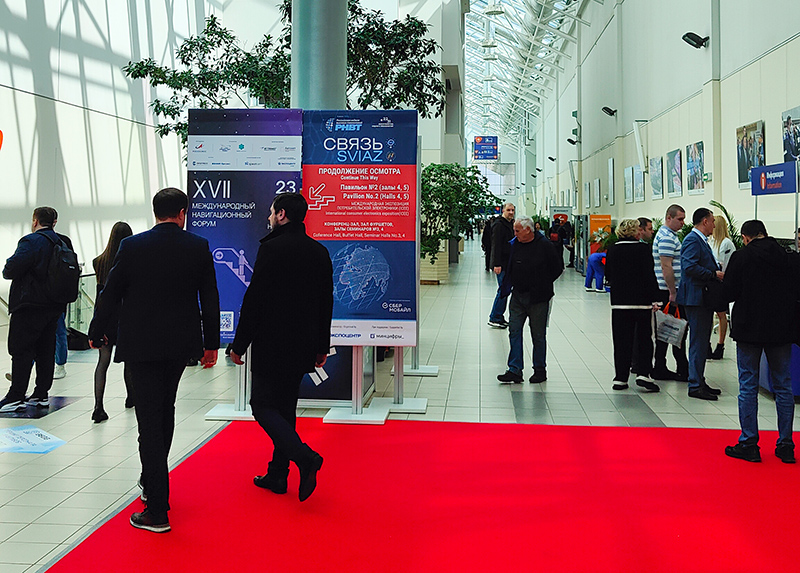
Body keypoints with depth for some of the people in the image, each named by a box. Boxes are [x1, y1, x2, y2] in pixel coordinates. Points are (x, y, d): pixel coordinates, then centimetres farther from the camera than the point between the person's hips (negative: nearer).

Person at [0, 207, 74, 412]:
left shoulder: (31, 242, -13)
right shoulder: (64, 243, 11)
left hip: (30, 306, -7)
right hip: (54, 305, 7)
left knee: (21, 350, -3)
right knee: (46, 350, 11)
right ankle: (42, 394, 15)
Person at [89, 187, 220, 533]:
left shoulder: (132, 246, -8)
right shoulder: (199, 247, -3)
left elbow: (111, 294, -1)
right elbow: (210, 298, 1)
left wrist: (97, 333, 15)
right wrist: (211, 343, 10)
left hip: (141, 345, -3)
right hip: (181, 344, 3)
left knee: (149, 421, -2)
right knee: (165, 410, 23)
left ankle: (158, 511, -3)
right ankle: (152, 482, 38)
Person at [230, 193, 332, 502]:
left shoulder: (271, 248, -13)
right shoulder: (320, 252, 8)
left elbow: (254, 299, -14)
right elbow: (326, 303, 13)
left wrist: (239, 344, -7)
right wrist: (322, 346, 20)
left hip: (271, 343, -7)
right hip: (303, 346, 7)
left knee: (263, 405, 1)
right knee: (285, 407, 15)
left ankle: (305, 457, -16)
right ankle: (277, 474, 20)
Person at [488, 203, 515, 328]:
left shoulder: (511, 224, 17)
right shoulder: (499, 224, -13)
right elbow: (496, 245, -19)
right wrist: (497, 264, -25)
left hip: (509, 264, 9)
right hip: (502, 265, -9)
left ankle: (499, 317, 18)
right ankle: (494, 318, -3)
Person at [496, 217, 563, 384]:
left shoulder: (544, 245, -10)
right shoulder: (514, 245, 4)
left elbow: (558, 267, -3)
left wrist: (543, 285, 0)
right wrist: (508, 285, 7)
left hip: (537, 298, -5)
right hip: (518, 296, 5)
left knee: (538, 335, 6)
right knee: (514, 332, 1)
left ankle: (540, 370, 19)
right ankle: (515, 370, 4)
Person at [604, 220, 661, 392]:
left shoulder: (612, 250, 4)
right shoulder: (643, 248, -9)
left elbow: (608, 274, 11)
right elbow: (649, 275, -11)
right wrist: (655, 298, -7)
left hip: (619, 301, 4)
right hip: (641, 300, -3)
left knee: (621, 341, 7)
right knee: (644, 338, 7)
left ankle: (620, 378, 8)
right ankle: (643, 374, -3)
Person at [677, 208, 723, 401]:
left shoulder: (700, 240, 19)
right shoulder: (692, 240, -14)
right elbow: (689, 267, -25)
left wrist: (718, 270, 7)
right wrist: (714, 274, -18)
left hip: (704, 299, 11)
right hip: (696, 298, -11)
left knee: (701, 342, 15)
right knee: (698, 343, -8)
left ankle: (699, 381, 23)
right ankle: (695, 386, -3)